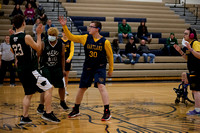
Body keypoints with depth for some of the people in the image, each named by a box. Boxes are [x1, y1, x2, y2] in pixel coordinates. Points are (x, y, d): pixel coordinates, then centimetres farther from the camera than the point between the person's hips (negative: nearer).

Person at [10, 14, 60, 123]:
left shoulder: (12, 38, 5)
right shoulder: (26, 37, -17)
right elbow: (38, 48, -4)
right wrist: (39, 34, 2)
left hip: (21, 71, 8)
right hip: (30, 70, -8)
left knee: (28, 94, 18)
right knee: (49, 88, 0)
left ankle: (24, 117, 14)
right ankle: (48, 113, -2)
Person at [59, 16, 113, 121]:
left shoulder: (105, 42, -10)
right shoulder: (86, 38, -2)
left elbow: (110, 56, 1)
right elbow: (71, 37, 3)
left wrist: (110, 70, 7)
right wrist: (64, 26, -7)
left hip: (100, 67, -4)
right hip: (87, 67, 4)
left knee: (101, 86, -22)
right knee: (82, 88, 10)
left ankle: (107, 112, -17)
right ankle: (76, 110, 29)